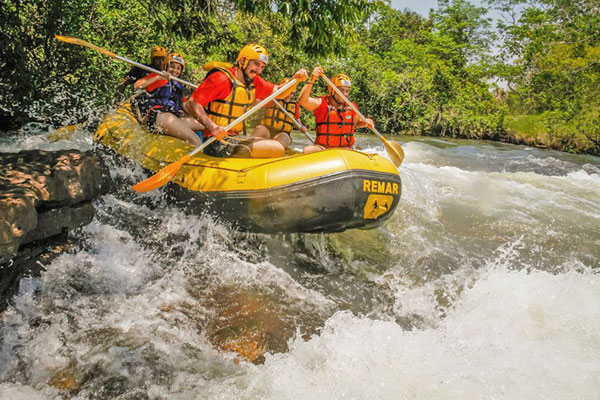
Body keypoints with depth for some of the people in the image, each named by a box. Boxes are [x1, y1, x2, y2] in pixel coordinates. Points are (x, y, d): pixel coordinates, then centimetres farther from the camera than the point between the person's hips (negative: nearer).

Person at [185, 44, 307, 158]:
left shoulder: (254, 82, 14)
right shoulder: (221, 78, -11)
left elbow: (279, 93, 19)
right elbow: (191, 104, -14)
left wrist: (295, 79, -1)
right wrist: (212, 126, -30)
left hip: (235, 137, 9)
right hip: (218, 142, -9)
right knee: (277, 149, -15)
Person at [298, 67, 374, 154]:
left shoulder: (351, 107, 6)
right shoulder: (321, 103, -5)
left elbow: (357, 123, 26)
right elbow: (302, 101, -24)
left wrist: (365, 122, 2)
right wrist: (311, 80, -34)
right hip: (322, 148, -4)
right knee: (307, 151, -32)